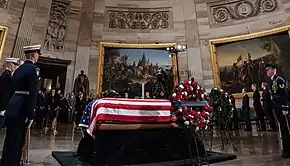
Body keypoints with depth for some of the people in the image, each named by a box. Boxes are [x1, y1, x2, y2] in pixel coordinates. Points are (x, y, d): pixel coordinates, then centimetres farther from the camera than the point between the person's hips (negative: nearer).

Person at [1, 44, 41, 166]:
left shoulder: (19, 69, 14)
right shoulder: (33, 69, -12)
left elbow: (14, 89, 16)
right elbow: (32, 94, -20)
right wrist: (30, 116, -17)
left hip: (12, 108, 9)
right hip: (20, 111, -9)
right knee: (16, 143, 1)